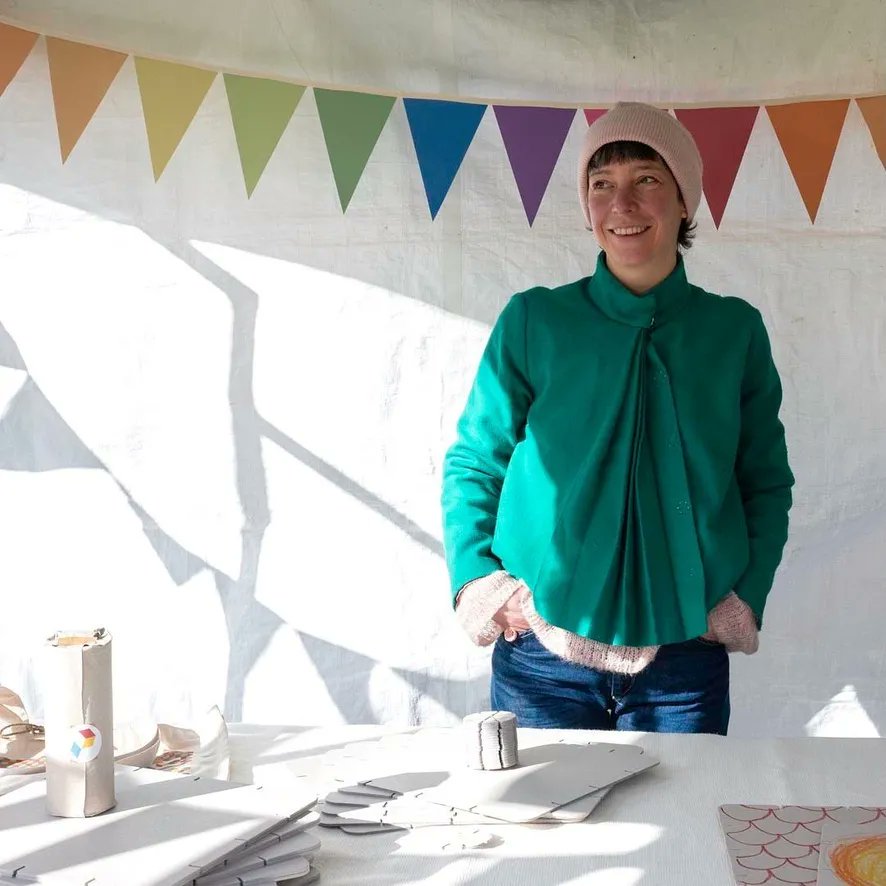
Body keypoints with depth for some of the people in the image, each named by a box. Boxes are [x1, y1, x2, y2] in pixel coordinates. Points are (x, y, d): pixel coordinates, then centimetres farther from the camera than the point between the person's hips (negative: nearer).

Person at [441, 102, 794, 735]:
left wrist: (746, 597, -2)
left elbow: (767, 482, 10)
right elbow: (473, 464, 4)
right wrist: (477, 582, -8)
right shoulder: (532, 321, -2)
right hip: (543, 657, -1)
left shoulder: (735, 330, 2)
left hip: (685, 658, 1)